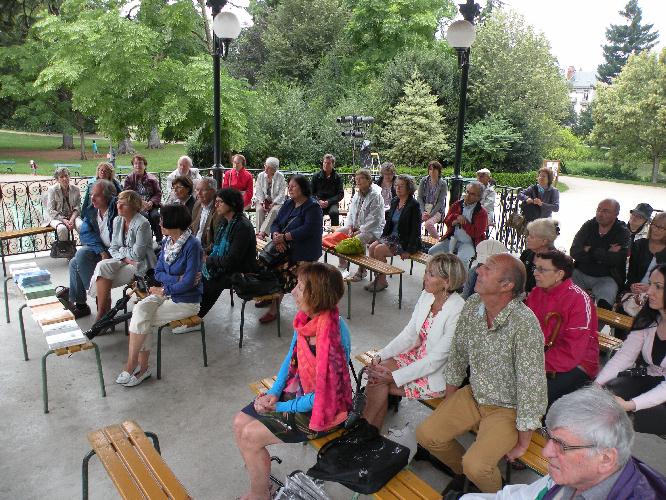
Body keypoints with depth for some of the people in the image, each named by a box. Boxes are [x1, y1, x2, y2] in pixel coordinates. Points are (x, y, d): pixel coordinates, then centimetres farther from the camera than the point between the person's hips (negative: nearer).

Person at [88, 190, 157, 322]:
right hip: (123, 261, 7)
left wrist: (121, 250, -2)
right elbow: (113, 249, 8)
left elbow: (137, 254, -17)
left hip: (140, 265, -7)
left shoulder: (142, 224, -16)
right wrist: (124, 258, -11)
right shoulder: (117, 221, 7)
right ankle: (104, 312, -11)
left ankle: (101, 314, -5)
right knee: (102, 266, -21)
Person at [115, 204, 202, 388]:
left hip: (186, 300, -6)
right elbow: (158, 273, 7)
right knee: (139, 309, -20)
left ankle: (131, 366, 1)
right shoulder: (166, 242, 5)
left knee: (141, 320, -17)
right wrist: (177, 279, -12)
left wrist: (163, 290, -11)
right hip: (166, 292, 7)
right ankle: (142, 365, -13)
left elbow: (189, 282, -21)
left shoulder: (192, 245, -18)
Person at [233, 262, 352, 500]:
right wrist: (273, 393, -5)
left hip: (321, 409, -7)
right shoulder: (305, 318, -7)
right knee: (240, 422, 1)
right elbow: (291, 358, 7)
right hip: (297, 390, 8)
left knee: (250, 435, -9)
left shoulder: (335, 334, -31)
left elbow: (325, 392, -25)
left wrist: (281, 407, -15)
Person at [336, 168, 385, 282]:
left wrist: (359, 232, -22)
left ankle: (362, 270, -12)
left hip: (372, 229, -8)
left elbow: (374, 219, -20)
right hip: (356, 226, 8)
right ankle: (342, 267, 0)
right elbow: (351, 212, 12)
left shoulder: (375, 196, -15)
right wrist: (350, 228, -5)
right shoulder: (357, 194, 10)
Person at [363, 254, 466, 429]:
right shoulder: (426, 296, -2)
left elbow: (437, 359, -23)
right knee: (377, 371, -17)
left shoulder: (457, 311, -25)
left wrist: (394, 377, -23)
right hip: (418, 355, 7)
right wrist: (380, 356, -10)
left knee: (379, 383, -17)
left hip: (439, 373, -7)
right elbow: (409, 334, 3)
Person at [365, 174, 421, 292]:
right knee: (372, 247, -12)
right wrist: (382, 238, 7)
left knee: (379, 250, -22)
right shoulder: (394, 201, 10)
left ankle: (382, 281, -8)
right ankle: (378, 277, -3)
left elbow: (416, 230, -16)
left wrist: (408, 250, -19)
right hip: (392, 236, 8)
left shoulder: (414, 205, -13)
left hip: (405, 241, -8)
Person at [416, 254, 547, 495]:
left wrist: (523, 443, -16)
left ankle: (496, 492, 15)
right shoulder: (472, 305, -9)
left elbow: (532, 385, -25)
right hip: (474, 395, 6)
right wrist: (447, 404, 11)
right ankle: (463, 473, 29)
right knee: (426, 435, 0)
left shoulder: (524, 324, -31)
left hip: (509, 408, -6)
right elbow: (457, 354, 4)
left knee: (475, 466, -21)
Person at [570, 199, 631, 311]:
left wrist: (590, 251, -11)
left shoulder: (622, 232, -3)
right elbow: (574, 252, -9)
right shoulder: (588, 226, 4)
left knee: (604, 305, -28)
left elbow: (616, 259, -19)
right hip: (580, 273, 3)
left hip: (606, 278, -3)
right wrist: (604, 254, -14)